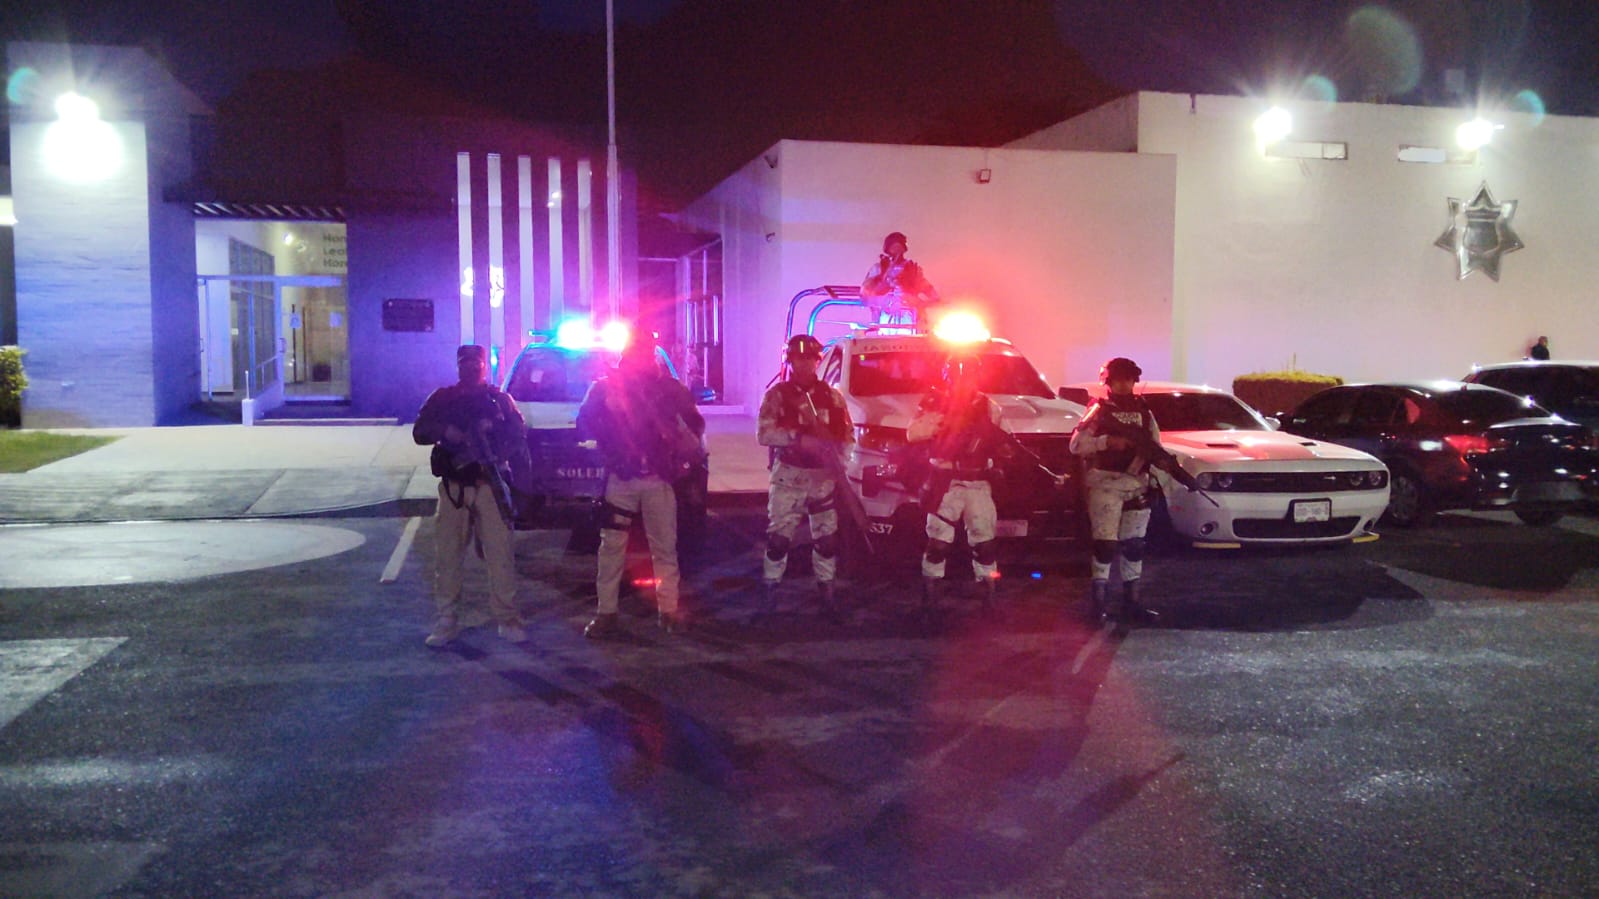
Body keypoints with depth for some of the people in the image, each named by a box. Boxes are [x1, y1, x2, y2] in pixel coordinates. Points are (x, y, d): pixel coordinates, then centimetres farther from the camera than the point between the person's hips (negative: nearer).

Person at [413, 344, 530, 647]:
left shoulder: (499, 398, 11)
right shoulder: (442, 398, 13)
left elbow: (519, 434, 6)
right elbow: (419, 432, 7)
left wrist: (498, 454, -12)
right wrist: (445, 432, -13)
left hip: (490, 485, -1)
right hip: (453, 486, 1)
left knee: (500, 554, -4)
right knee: (448, 556, 1)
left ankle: (507, 618, 3)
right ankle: (446, 620, 8)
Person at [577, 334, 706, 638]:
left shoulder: (669, 388, 4)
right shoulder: (607, 386, 3)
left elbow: (695, 422, 11)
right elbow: (584, 421, 7)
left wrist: (689, 447, -7)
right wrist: (609, 441, -9)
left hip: (658, 477, 0)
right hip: (621, 477, 0)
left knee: (665, 545, 4)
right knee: (611, 545, -2)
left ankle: (669, 609, 13)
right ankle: (606, 612, 5)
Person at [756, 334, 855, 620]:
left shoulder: (832, 396, 7)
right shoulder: (777, 395, -3)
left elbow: (848, 435, 9)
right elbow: (764, 434, -15)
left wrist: (837, 456, -10)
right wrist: (800, 438, -25)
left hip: (824, 478, 3)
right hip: (788, 477, -3)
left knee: (826, 536, 6)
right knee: (779, 535, -2)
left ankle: (826, 589, 17)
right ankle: (770, 587, 11)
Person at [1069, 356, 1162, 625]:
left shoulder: (1144, 412, 12)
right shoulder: (1099, 410, -1)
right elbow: (1076, 445, -8)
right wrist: (1107, 441, -20)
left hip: (1138, 487, 5)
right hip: (1105, 486, -5)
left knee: (1134, 545, 9)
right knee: (1106, 545, -7)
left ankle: (1131, 601, 18)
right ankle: (1101, 602, -1)